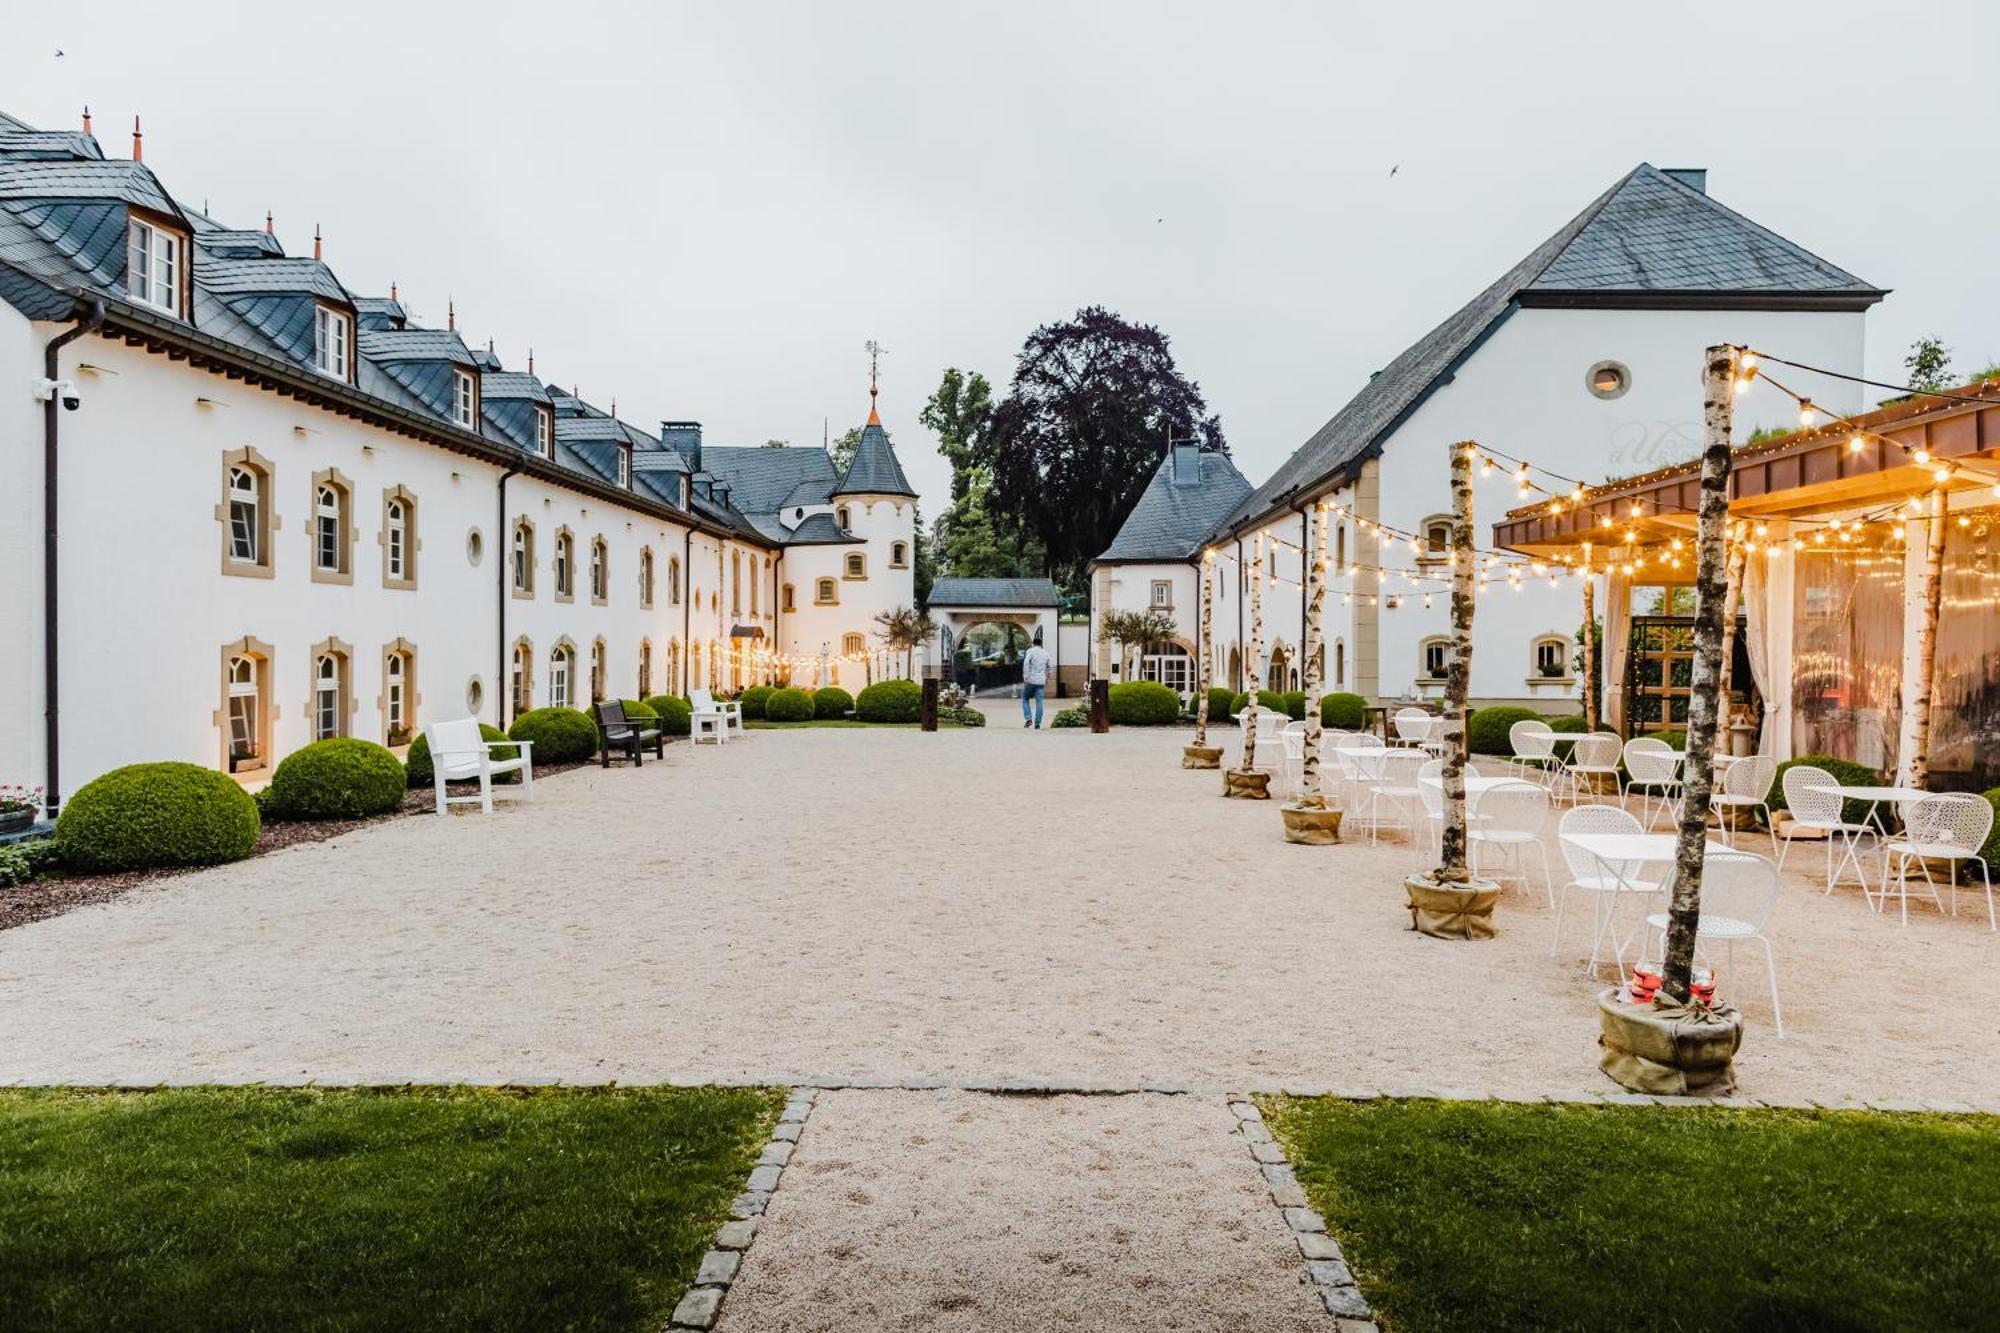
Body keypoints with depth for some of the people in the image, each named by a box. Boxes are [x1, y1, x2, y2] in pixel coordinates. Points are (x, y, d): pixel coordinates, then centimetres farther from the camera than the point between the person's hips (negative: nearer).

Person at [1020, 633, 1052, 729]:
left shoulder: (1030, 651, -1)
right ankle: (1037, 723, -2)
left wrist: (1025, 675, -22)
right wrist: (1047, 679, 34)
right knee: (1039, 702, 3)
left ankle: (1028, 719, -3)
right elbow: (1048, 667, 22)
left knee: (1025, 699, 11)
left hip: (1030, 680, -3)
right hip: (1041, 681, 3)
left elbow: (1026, 663, -17)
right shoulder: (1045, 653, 13)